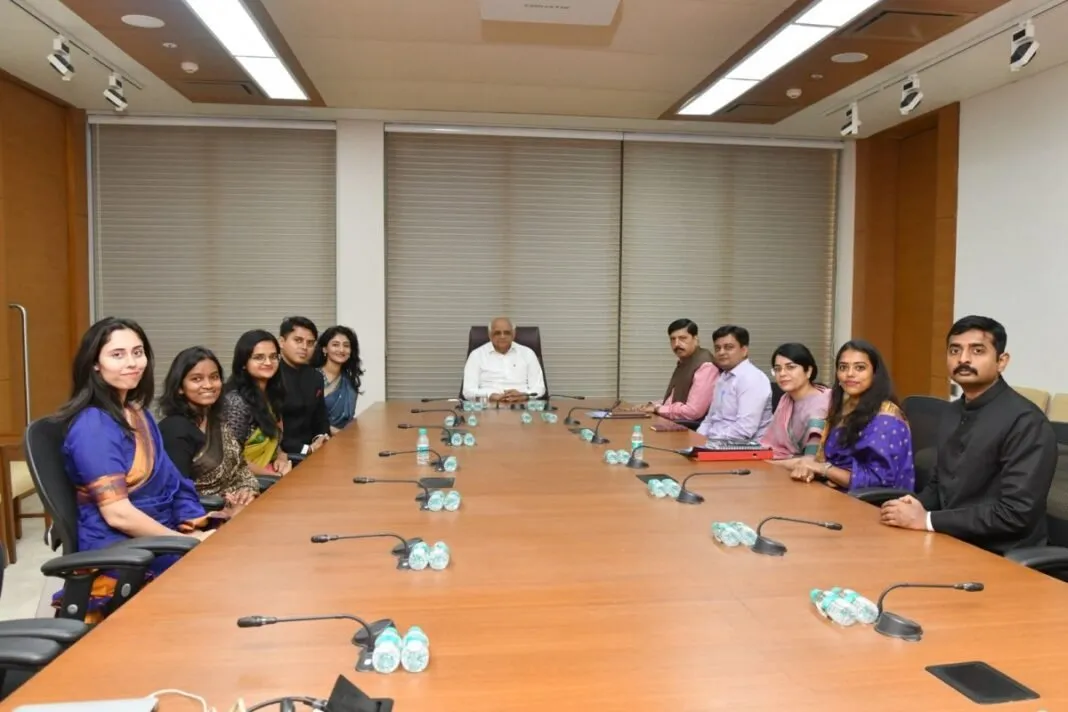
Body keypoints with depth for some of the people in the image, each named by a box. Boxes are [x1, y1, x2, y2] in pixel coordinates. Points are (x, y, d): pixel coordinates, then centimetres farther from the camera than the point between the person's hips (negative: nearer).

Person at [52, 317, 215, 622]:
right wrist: (190, 541, -16)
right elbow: (117, 514, -20)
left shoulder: (138, 413, 11)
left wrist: (195, 532, -6)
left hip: (159, 536, 7)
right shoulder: (92, 426, -14)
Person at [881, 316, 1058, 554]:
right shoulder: (953, 413, 10)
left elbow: (1016, 513, -22)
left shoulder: (1026, 422, -15)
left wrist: (927, 520, -21)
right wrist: (918, 504, -3)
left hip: (1000, 559, -7)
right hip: (951, 544, 7)